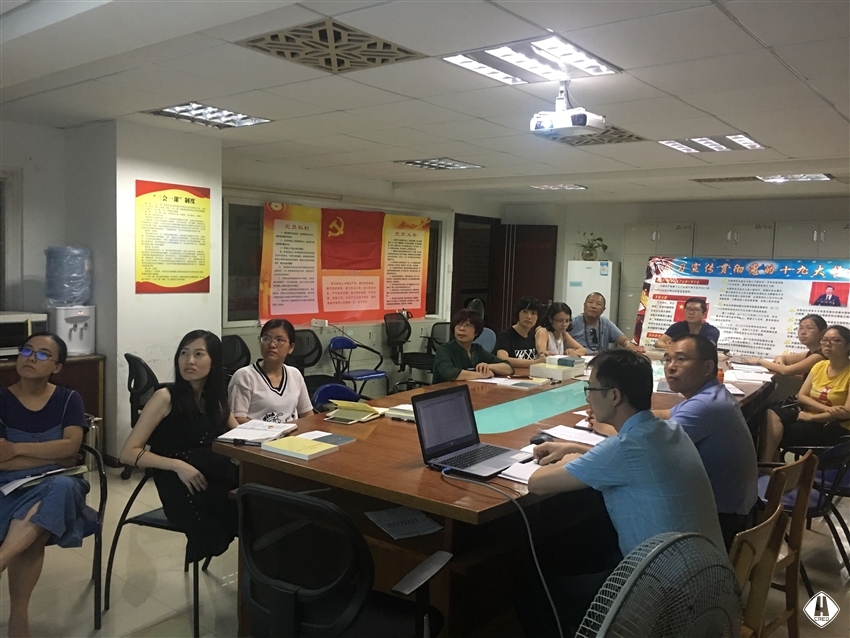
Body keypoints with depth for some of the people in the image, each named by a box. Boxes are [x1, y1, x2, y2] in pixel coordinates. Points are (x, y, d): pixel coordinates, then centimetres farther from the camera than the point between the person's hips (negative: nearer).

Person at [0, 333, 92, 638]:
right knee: (30, 537, -33)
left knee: (61, 487, -38)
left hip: (56, 484, 1)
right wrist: (53, 456, -12)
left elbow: (71, 446, -11)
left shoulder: (68, 400, 5)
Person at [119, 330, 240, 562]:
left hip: (218, 480, 5)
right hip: (183, 488, -5)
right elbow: (128, 453, -5)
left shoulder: (216, 400, 17)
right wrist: (178, 465, -20)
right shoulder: (165, 397, -1)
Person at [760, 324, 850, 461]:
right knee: (772, 413, -25)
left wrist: (811, 417, -17)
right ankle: (765, 464, -29)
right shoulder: (819, 366, 9)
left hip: (835, 427, -6)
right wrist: (827, 409, -15)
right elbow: (801, 396, 3)